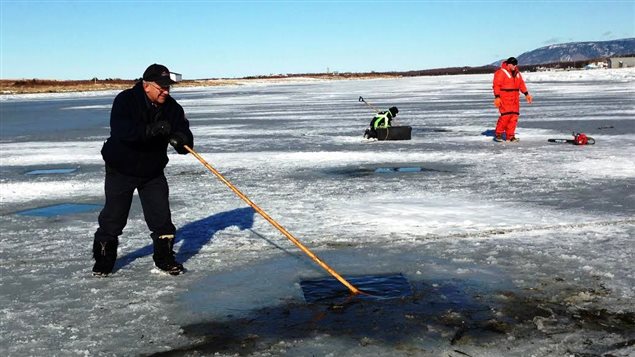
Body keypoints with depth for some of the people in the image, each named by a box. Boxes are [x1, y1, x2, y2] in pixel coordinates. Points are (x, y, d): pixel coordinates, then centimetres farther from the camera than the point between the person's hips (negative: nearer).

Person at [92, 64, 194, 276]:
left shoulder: (172, 108, -7)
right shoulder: (126, 100, -18)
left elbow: (186, 143, -10)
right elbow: (120, 130, -35)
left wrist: (180, 140, -34)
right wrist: (151, 130, -47)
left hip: (153, 172, 3)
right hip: (120, 170, -3)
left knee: (161, 217, 0)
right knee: (113, 217, 4)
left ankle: (165, 258, 16)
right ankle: (103, 260, 22)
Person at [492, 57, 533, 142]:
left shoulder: (516, 73, 16)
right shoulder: (501, 72, -8)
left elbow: (521, 84, 21)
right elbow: (496, 85, -13)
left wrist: (526, 94, 15)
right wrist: (497, 97, -21)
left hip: (514, 98, 8)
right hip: (504, 98, -8)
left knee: (514, 116, 2)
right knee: (506, 115, -16)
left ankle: (510, 136, 8)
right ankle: (498, 133, -3)